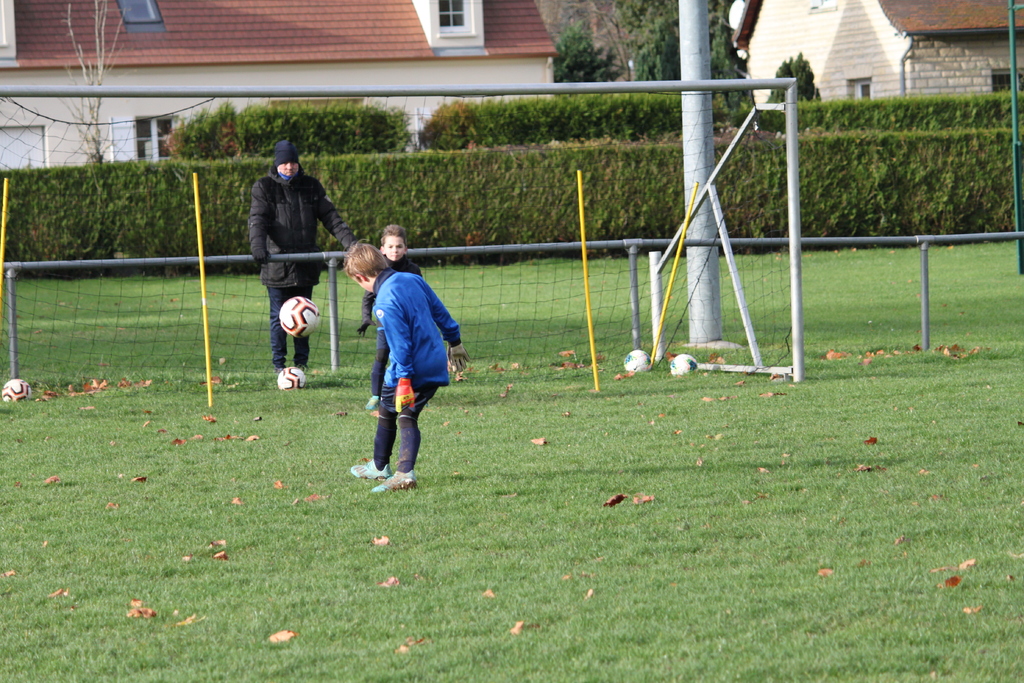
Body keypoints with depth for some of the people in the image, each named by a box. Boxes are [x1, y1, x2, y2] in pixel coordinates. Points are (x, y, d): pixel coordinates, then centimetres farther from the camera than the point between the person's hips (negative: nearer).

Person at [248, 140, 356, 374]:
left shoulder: (311, 186, 9)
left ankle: (302, 361, 16)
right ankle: (279, 363, 8)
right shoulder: (264, 187, 1)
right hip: (276, 264, -3)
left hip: (305, 264, 3)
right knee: (279, 316, 0)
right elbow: (257, 220, -11)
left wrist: (349, 241, -6)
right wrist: (258, 246, -29)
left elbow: (330, 216, 7)